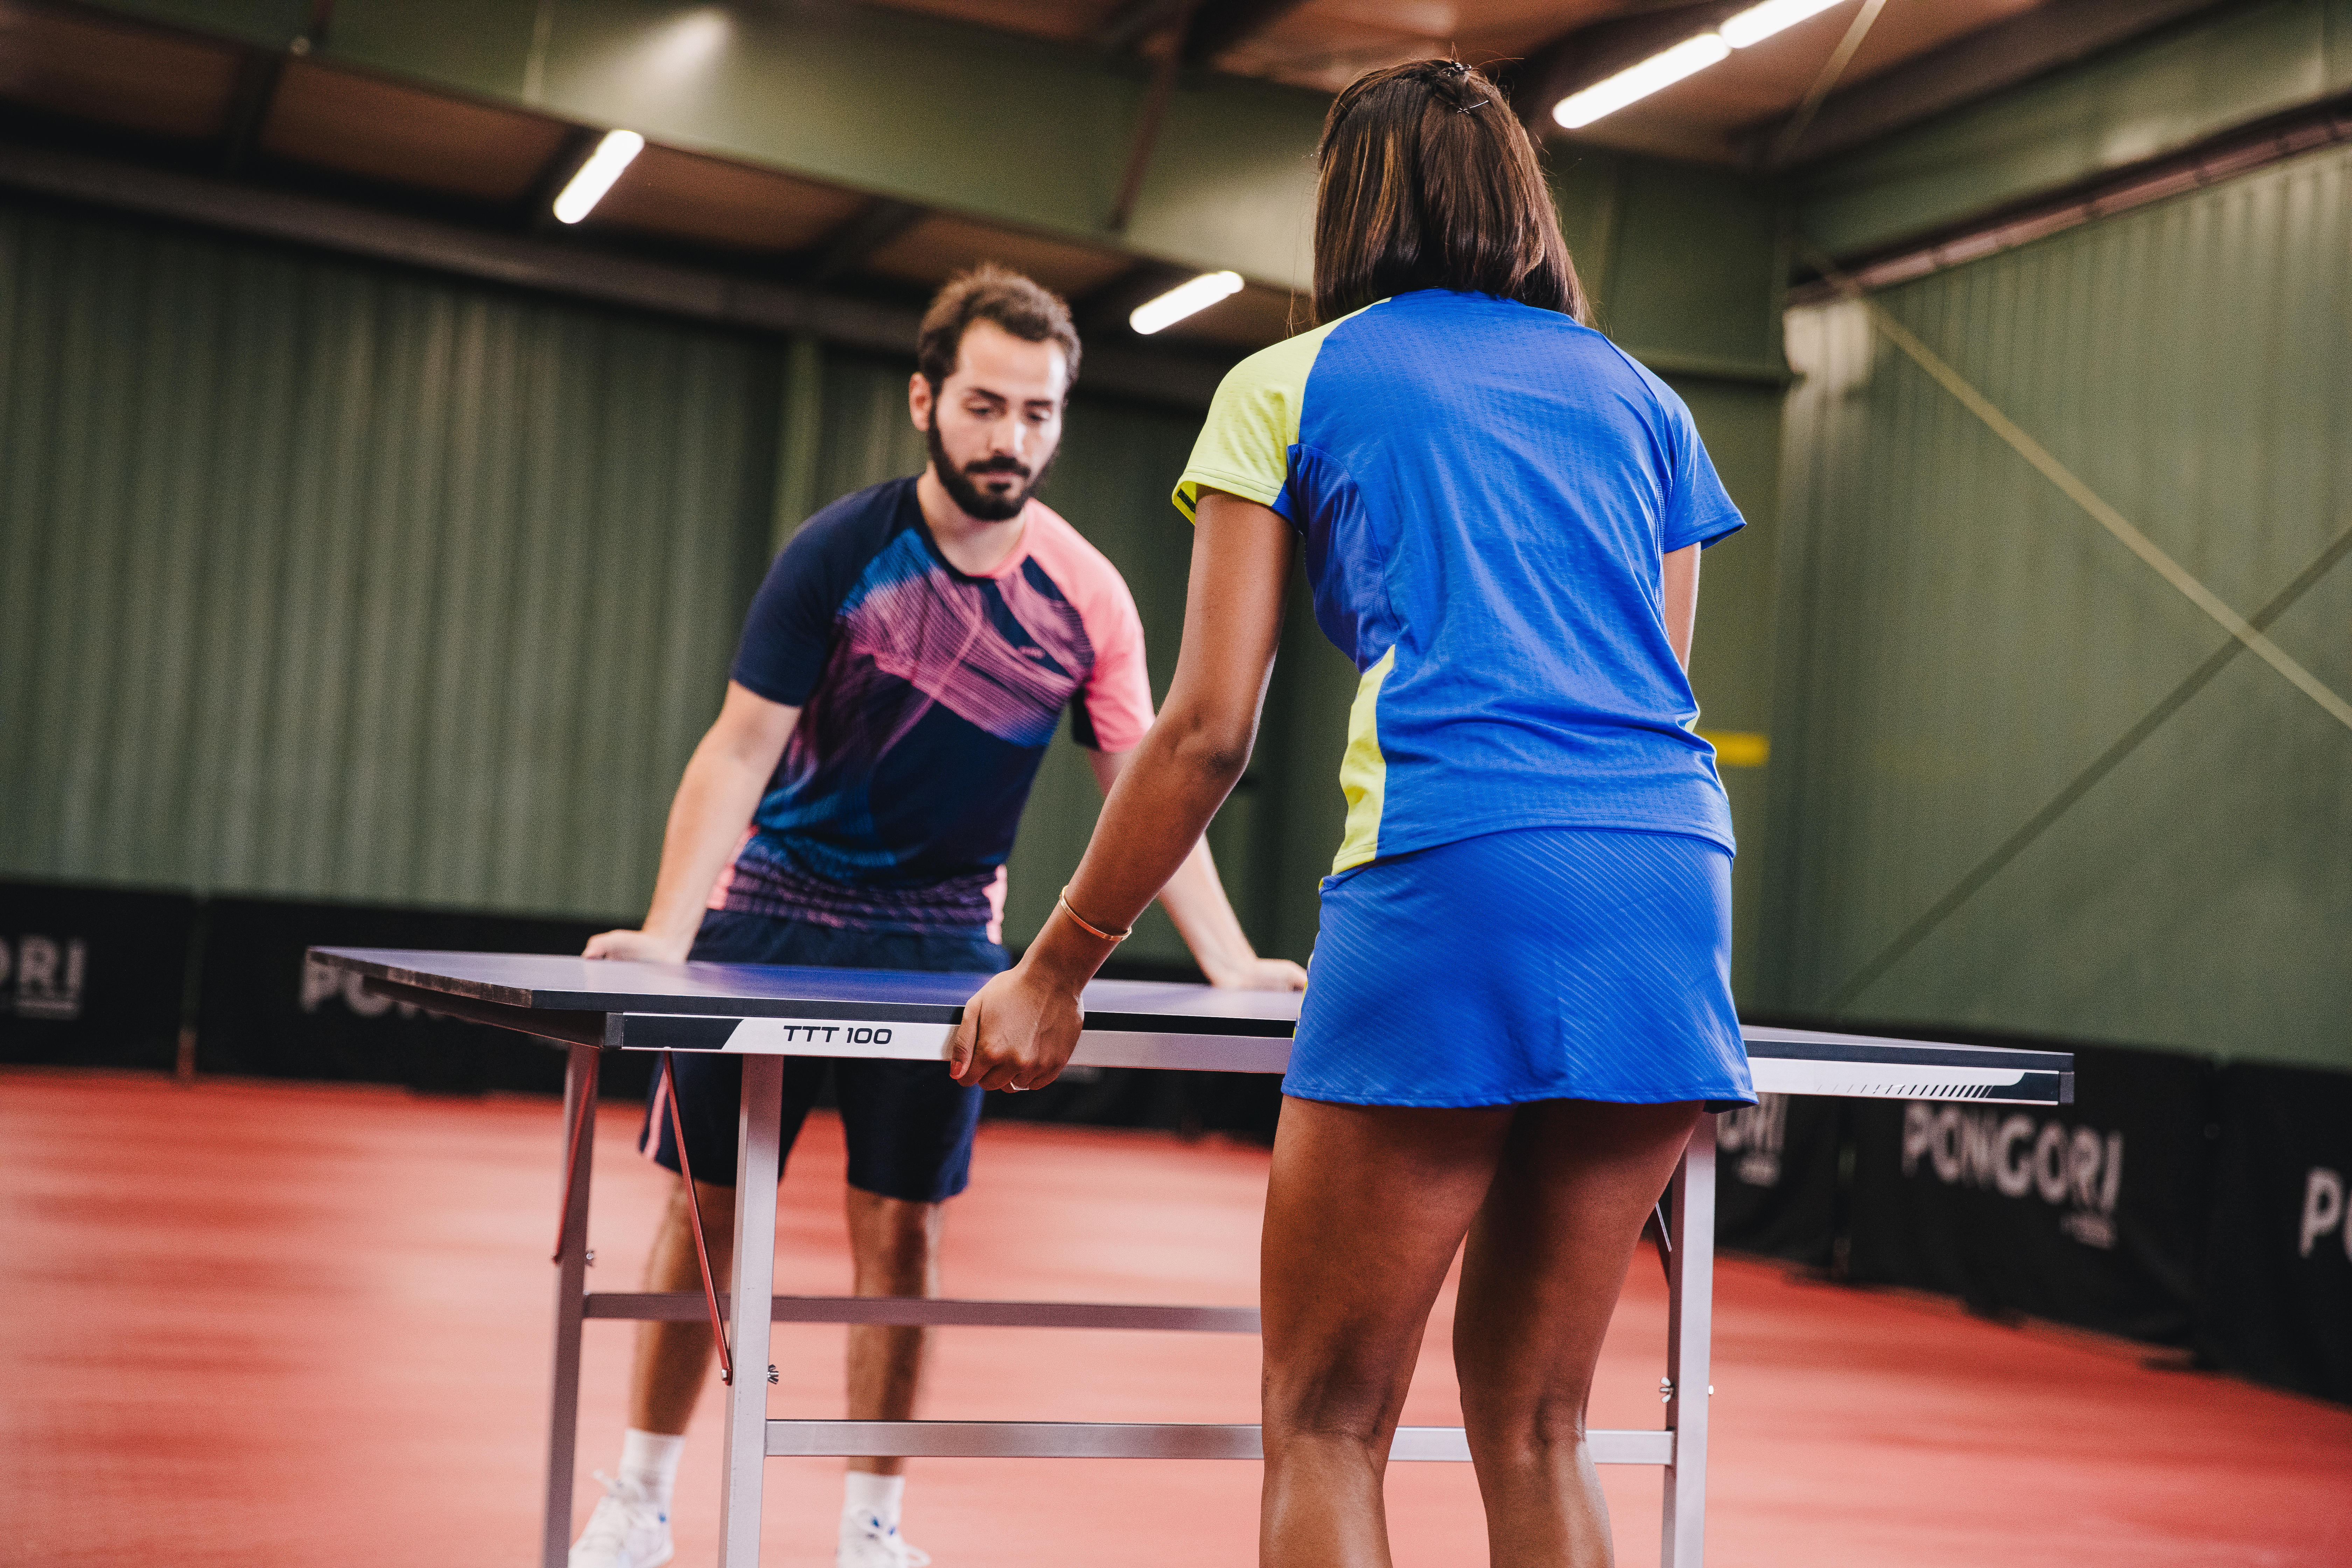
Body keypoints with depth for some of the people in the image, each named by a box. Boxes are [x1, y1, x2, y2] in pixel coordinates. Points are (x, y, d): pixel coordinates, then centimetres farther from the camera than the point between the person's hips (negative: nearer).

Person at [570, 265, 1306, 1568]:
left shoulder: (1087, 599, -8)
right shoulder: (840, 554, -14)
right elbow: (743, 748, -14)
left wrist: (1232, 963, -18)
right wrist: (664, 935, -25)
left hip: (940, 937, 1)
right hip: (771, 912, -1)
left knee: (900, 1231, 1)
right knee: (705, 1205, 3)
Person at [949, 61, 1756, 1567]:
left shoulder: (1289, 386, 13)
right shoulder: (1640, 399, 25)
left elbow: (1208, 731, 6)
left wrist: (1053, 972, 13)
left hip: (1457, 866, -5)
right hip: (1673, 874, 5)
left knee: (1327, 1423, 3)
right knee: (1531, 1424, 13)